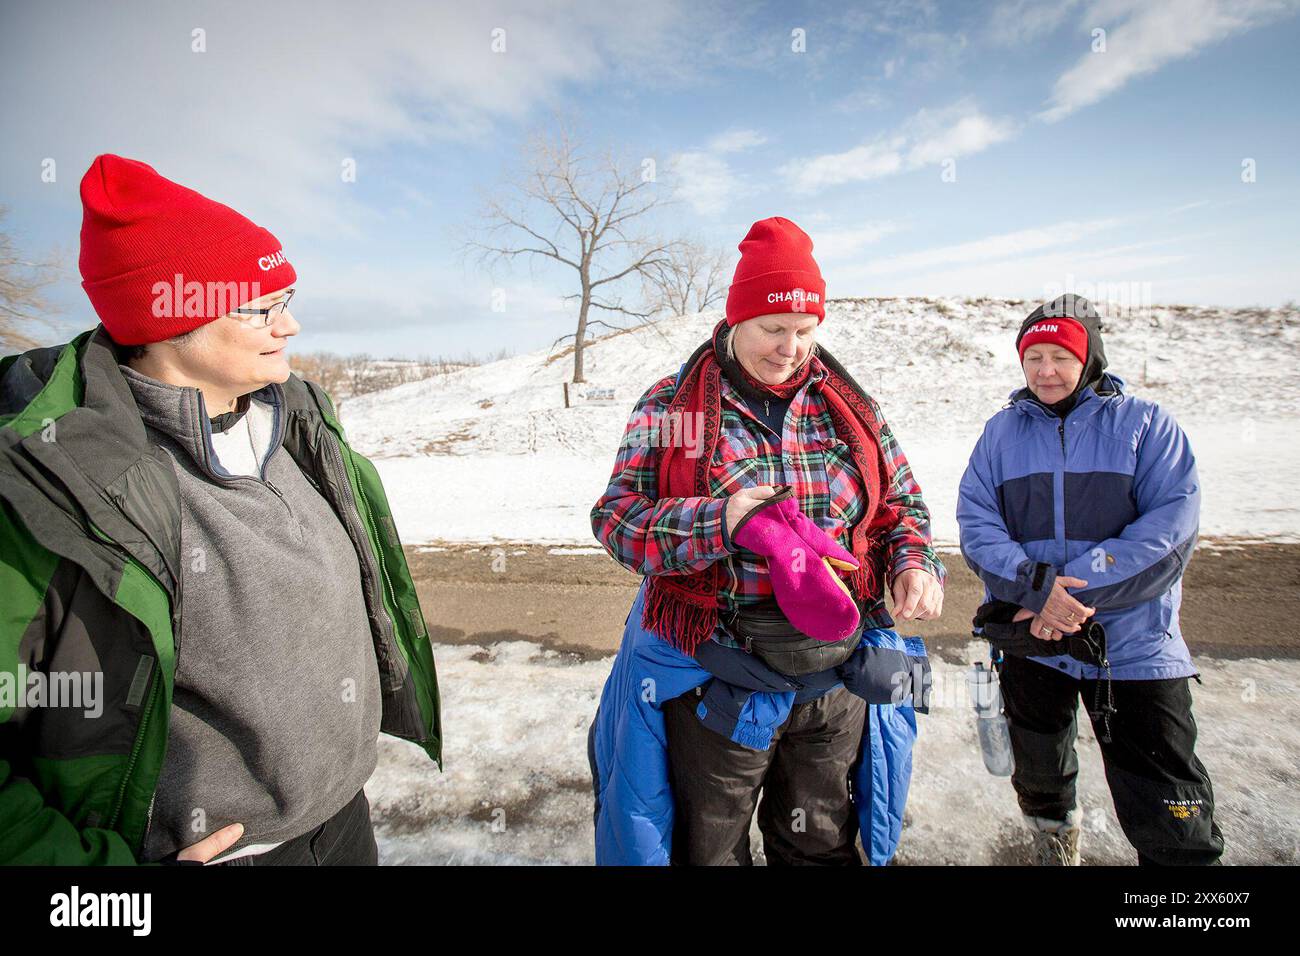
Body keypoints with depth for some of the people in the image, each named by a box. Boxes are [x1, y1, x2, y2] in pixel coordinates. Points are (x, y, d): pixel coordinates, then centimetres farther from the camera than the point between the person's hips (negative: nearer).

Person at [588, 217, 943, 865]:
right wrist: (715, 523, -26)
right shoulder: (671, 405, -5)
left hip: (836, 682, 3)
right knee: (708, 849, 19)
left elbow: (901, 502, 12)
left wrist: (913, 564, -9)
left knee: (821, 847, 24)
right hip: (715, 684, -2)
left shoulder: (850, 407, 4)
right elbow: (616, 515, -10)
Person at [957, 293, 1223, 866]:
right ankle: (1056, 844, 50)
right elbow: (975, 522, -5)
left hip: (1132, 641, -2)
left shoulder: (1145, 424, -1)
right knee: (1038, 777, 22)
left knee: (1170, 815, 1)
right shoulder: (1002, 431, 5)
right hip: (1028, 636, 3)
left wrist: (1075, 591, -22)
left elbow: (1172, 525, -13)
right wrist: (1034, 585, -22)